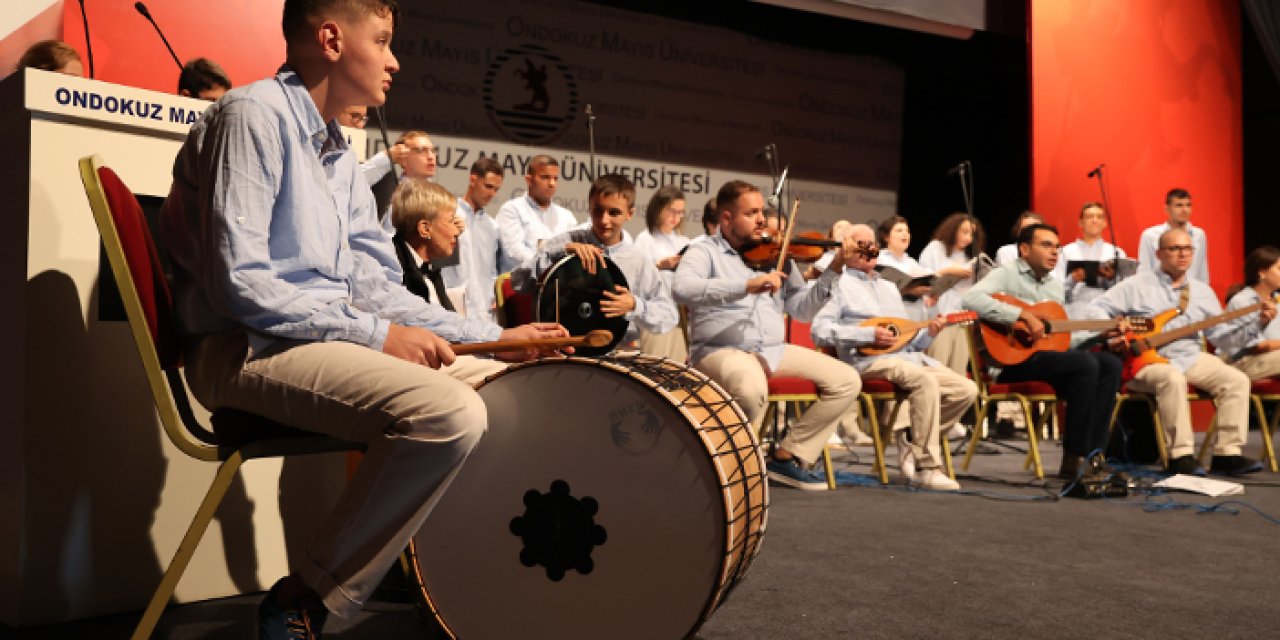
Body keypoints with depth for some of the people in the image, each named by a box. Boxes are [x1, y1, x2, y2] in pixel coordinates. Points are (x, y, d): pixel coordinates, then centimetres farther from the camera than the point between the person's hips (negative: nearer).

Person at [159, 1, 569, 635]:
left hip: (331, 339, 9)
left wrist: (493, 337, 5)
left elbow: (375, 285, 14)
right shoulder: (254, 114, -10)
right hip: (249, 348, -9)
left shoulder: (339, 153, 17)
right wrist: (376, 335, -19)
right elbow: (239, 282, -20)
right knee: (451, 411, -29)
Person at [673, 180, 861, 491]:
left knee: (847, 380, -4)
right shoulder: (704, 251, -1)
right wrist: (747, 286, -31)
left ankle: (787, 456, 4)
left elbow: (801, 309, 13)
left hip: (773, 350, 6)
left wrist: (833, 272, -2)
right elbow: (682, 289, -23)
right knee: (752, 388, -39)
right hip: (721, 350, -6)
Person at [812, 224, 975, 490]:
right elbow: (820, 330, -10)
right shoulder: (840, 285, 4)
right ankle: (926, 468, -27)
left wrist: (928, 334, 3)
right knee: (926, 381, -33)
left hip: (907, 356, 8)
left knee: (967, 389, -10)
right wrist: (869, 334, -16)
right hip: (869, 360, -8)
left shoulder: (889, 287, 28)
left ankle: (911, 438, -1)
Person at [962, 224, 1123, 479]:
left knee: (1110, 363, -10)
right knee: (1085, 363, -26)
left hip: (1048, 353, 8)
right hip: (1010, 358, -8)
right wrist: (1024, 316, -25)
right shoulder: (1006, 275, -2)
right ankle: (1073, 459, -18)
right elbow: (971, 299, -24)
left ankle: (1091, 453, -10)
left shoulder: (1055, 285, 23)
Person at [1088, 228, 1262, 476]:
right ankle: (1181, 455, -29)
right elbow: (1097, 309, -2)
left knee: (1236, 380, -15)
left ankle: (1227, 454, -11)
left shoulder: (1203, 291, 15)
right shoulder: (1137, 285, 1)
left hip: (1191, 357, 6)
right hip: (1146, 358, -5)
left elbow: (1221, 334, 12)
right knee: (1173, 379, -36)